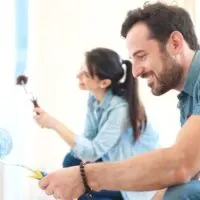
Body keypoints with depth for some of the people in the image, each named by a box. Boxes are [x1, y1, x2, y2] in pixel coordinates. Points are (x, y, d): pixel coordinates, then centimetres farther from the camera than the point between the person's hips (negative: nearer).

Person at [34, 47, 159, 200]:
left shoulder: (121, 108, -30)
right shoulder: (94, 98, -7)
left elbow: (93, 152, -30)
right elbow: (90, 138, -2)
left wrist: (54, 124, -31)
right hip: (116, 159, 8)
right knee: (71, 161, -2)